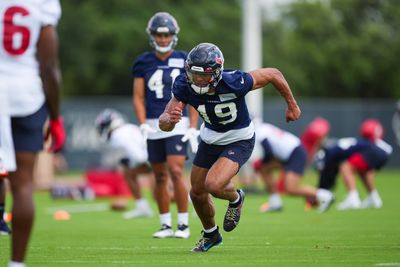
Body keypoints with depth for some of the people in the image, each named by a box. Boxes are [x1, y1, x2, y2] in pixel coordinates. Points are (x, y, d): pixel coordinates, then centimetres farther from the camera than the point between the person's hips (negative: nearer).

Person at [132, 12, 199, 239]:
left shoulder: (184, 61, 1)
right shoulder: (143, 63, 5)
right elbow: (138, 97, 5)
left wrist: (193, 128, -4)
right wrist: (143, 124, -9)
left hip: (177, 124, -3)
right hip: (153, 126, 3)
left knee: (176, 172, -14)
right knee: (160, 177, 8)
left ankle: (184, 224, -7)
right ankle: (166, 225, 16)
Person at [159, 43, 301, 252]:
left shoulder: (234, 83, -35)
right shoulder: (185, 86, -24)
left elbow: (273, 74, -19)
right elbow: (164, 124, -20)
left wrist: (292, 105, -6)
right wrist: (169, 119, -46)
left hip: (239, 140, -5)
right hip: (210, 138, 5)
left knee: (213, 185, -25)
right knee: (197, 193, 13)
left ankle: (235, 199, 13)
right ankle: (210, 234, 43)